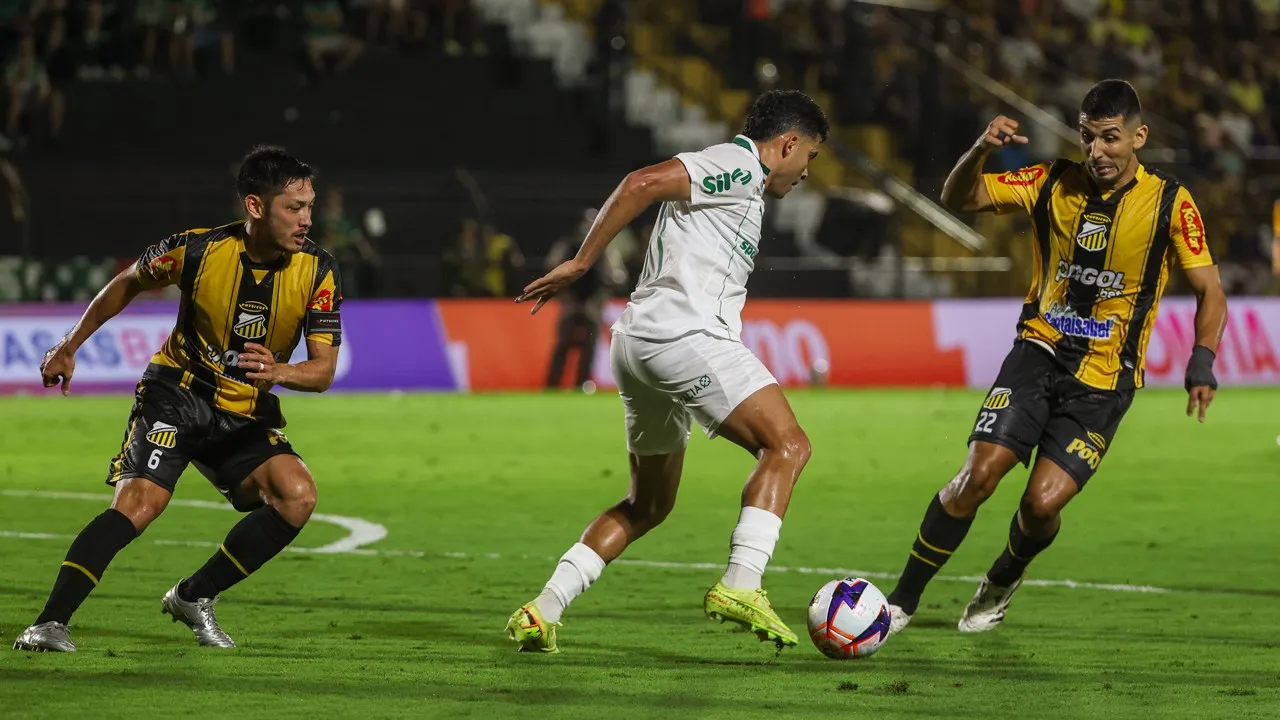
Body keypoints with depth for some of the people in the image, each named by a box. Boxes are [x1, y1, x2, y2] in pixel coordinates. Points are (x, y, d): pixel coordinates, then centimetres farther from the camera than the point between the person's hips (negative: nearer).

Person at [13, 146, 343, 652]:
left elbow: (323, 371, -11)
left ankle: (194, 597, -3)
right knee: (140, 503, -25)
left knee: (298, 496, -21)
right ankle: (50, 624, -25)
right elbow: (130, 283, 6)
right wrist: (70, 346, 9)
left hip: (248, 414, 3)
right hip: (176, 393, -3)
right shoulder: (199, 250, -15)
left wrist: (280, 372, -34)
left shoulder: (318, 272, -11)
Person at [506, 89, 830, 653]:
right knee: (787, 445, -12)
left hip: (638, 344, 10)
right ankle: (740, 587, -24)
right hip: (683, 333, -10)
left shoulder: (731, 178, 27)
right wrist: (581, 263, -16)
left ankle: (542, 612, 11)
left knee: (648, 505, 17)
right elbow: (644, 182, -16)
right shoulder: (740, 165, -4)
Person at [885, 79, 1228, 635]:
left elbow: (1209, 292, -2)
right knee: (979, 475, -16)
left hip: (1103, 379, -1)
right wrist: (980, 151, -22)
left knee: (1043, 502, -14)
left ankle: (1004, 579, 21)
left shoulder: (1169, 203, -6)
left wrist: (1202, 361, -18)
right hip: (1039, 352, 1)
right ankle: (903, 600, -1)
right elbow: (959, 199, -1)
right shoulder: (1053, 184, 0)